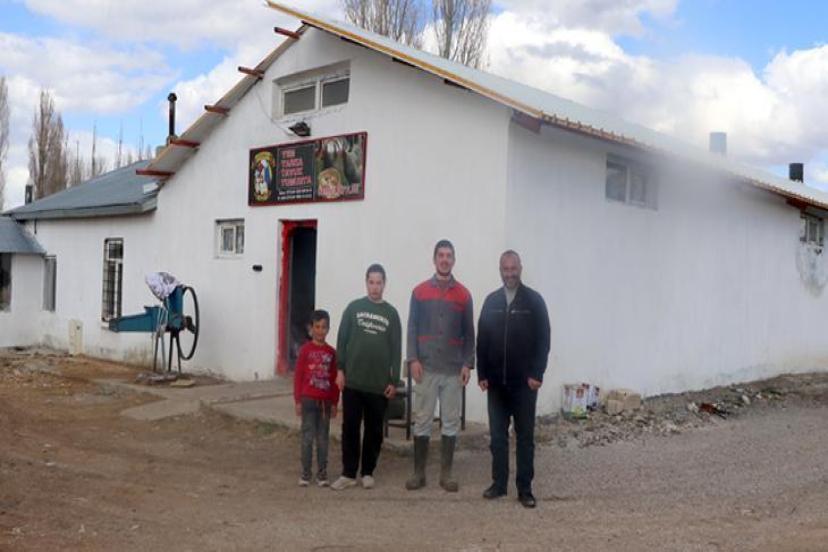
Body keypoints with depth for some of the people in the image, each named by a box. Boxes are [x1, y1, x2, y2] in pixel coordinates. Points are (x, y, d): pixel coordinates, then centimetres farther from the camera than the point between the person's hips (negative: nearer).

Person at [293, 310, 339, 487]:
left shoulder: (331, 352, 4)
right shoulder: (305, 350, -4)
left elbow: (334, 379, 8)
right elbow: (298, 376, -3)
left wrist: (334, 402, 6)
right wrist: (298, 401, -5)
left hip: (325, 401, 3)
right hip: (308, 399, -3)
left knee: (323, 438, 8)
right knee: (308, 437, 1)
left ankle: (322, 473, 15)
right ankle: (305, 474, 10)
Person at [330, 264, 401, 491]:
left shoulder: (391, 313, 5)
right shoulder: (354, 308, 4)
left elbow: (396, 350, 4)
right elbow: (342, 340, 3)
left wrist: (394, 381, 0)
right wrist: (340, 370, -4)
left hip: (379, 384, 0)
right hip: (353, 381, 0)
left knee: (374, 430, 7)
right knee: (350, 428, 3)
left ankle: (368, 473, 20)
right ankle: (348, 473, 12)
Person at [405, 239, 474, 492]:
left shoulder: (463, 295, 5)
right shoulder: (420, 291, 4)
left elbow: (469, 333, 7)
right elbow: (412, 328, 2)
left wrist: (468, 363, -2)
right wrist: (413, 359, -8)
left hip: (453, 369, 1)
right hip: (426, 368, -1)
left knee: (451, 422, 5)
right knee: (422, 421, 4)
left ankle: (446, 473, 14)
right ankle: (419, 472, 12)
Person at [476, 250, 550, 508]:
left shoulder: (534, 300, -2)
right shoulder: (491, 301, 7)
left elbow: (543, 340, -5)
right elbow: (482, 340, 7)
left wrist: (537, 374, -12)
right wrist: (482, 374, 1)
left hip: (524, 381, -3)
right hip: (496, 381, 3)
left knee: (525, 436, 5)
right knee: (497, 435, 8)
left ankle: (525, 489, 11)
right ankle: (499, 483, 19)